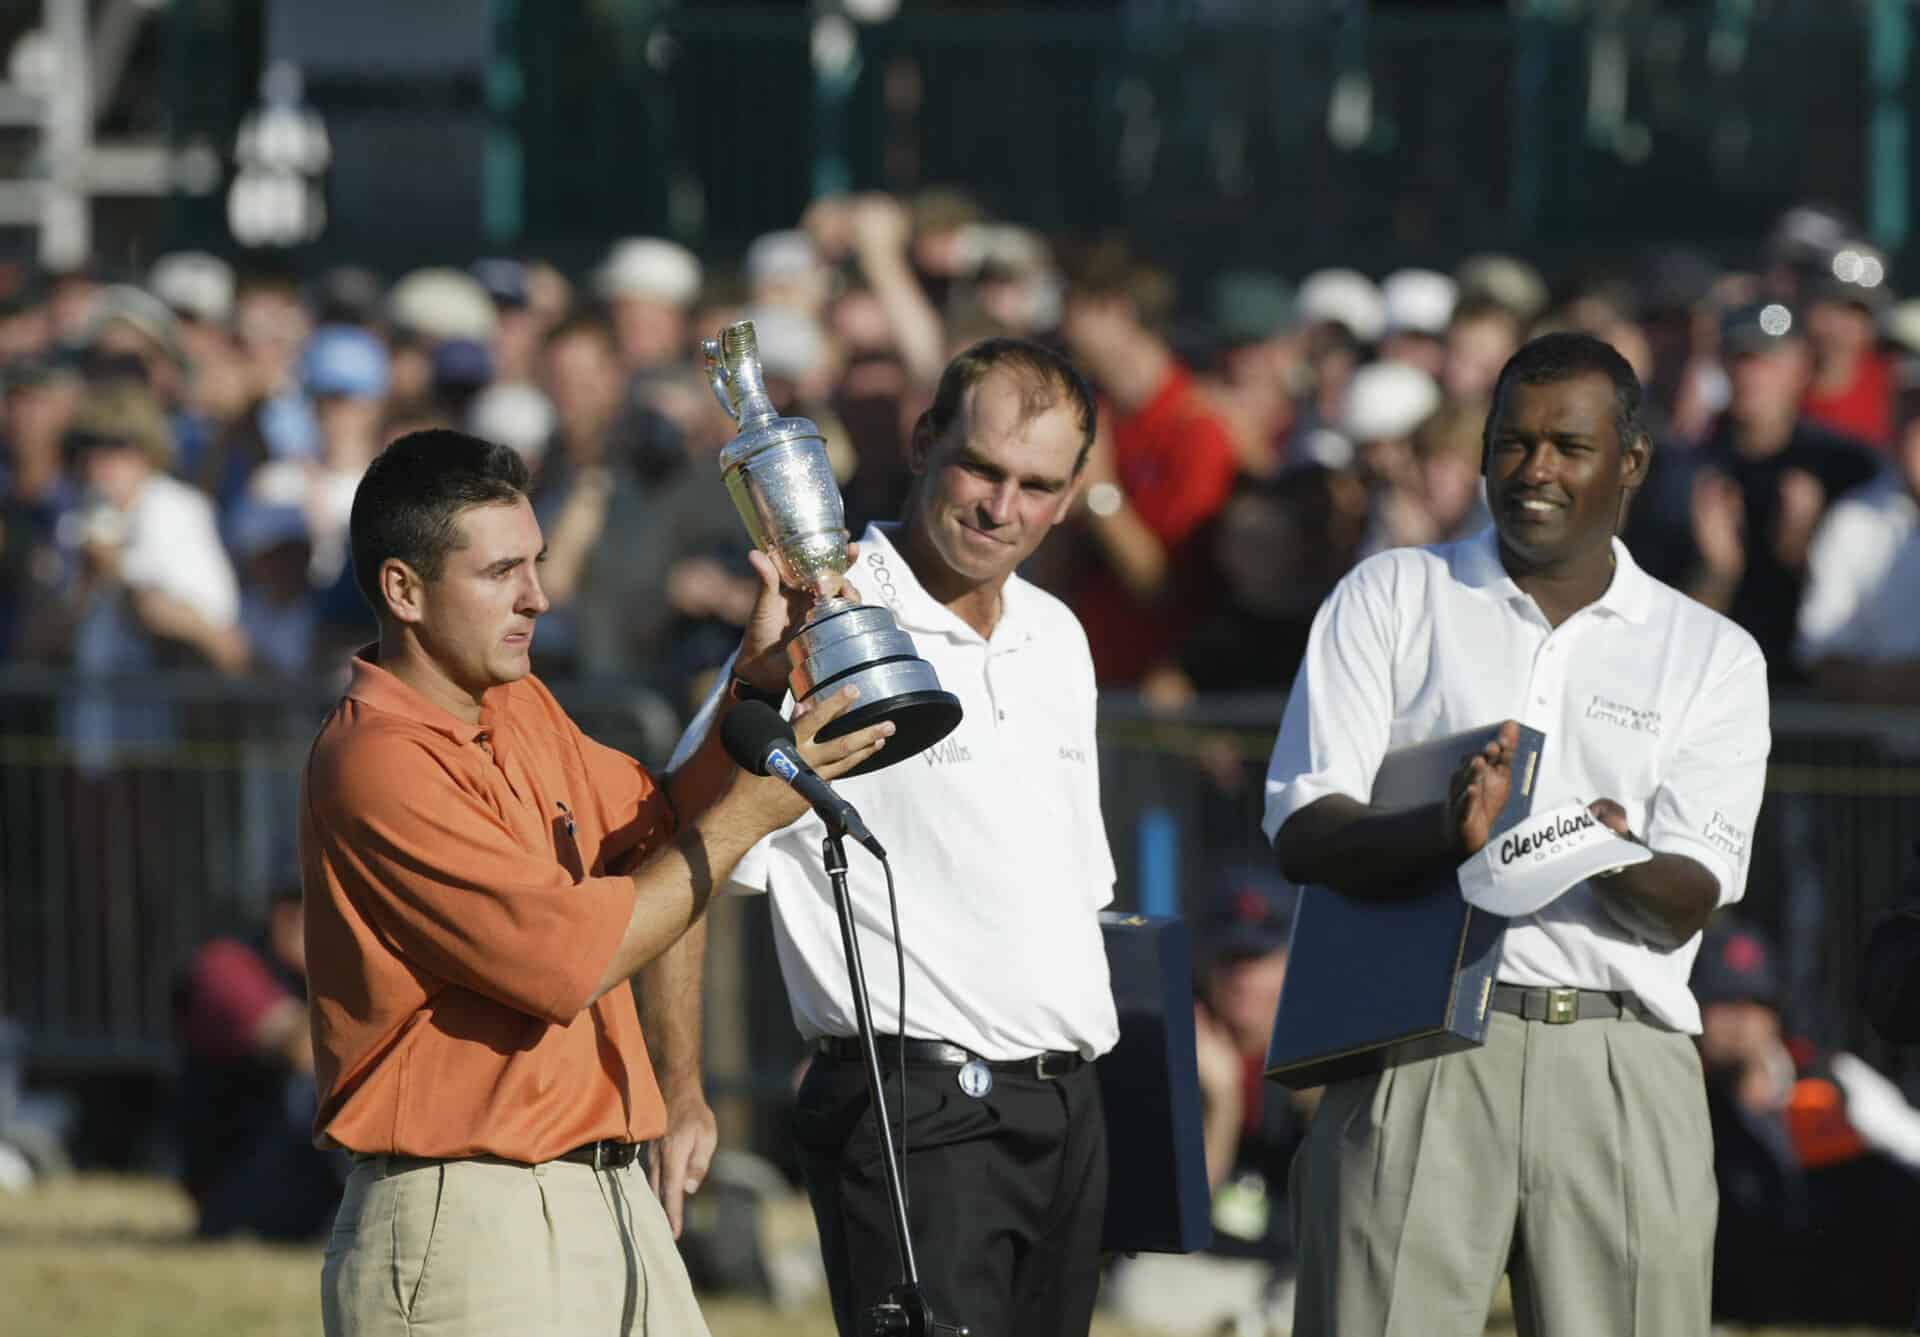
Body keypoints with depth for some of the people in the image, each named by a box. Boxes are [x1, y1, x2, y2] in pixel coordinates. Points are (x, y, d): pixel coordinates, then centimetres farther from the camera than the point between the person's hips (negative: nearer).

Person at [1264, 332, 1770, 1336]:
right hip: (1420, 1053, -1)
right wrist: (1444, 831, -19)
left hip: (1624, 1068, 1)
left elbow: (1689, 903, 4)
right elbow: (1301, 833, 2)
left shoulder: (1712, 656, 15)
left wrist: (1618, 864, -21)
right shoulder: (1390, 599, 13)